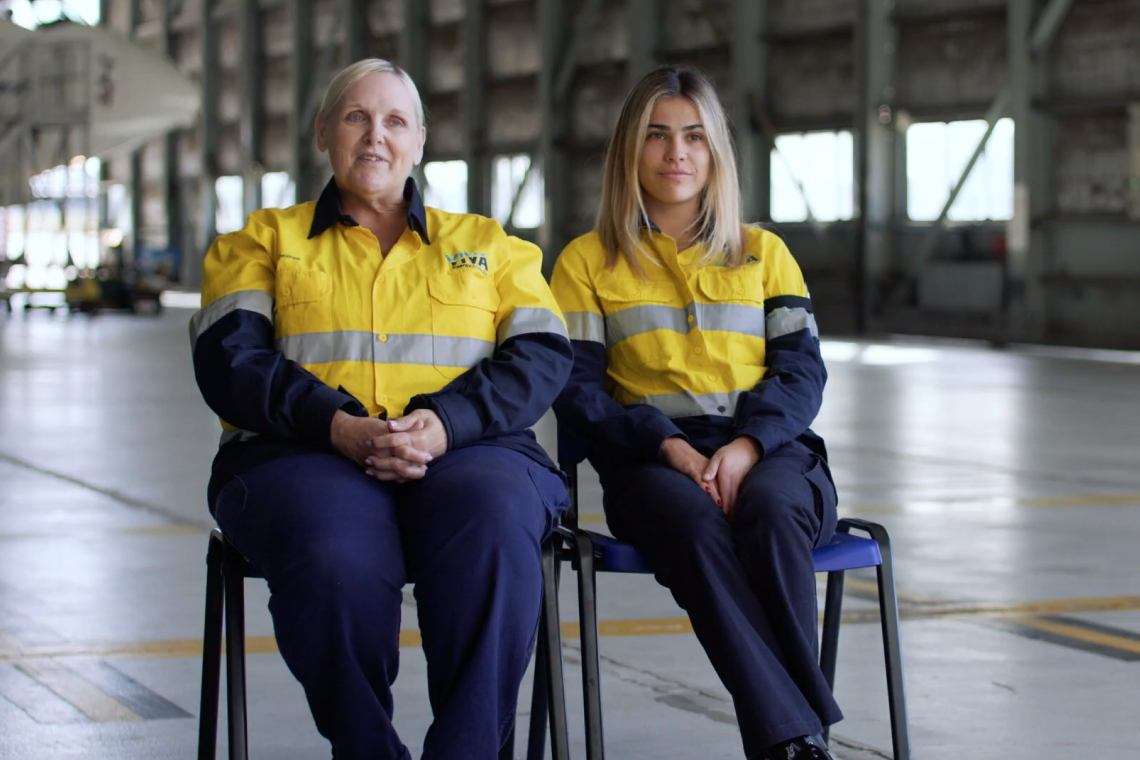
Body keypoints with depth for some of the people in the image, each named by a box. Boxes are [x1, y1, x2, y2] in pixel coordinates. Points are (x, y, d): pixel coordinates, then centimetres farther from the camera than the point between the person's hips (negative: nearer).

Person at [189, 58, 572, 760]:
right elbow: (229, 361, 6)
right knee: (337, 559, -38)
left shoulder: (489, 246, 25)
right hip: (304, 455, -1)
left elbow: (543, 357, 9)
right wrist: (339, 426, -14)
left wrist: (446, 423, -13)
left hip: (467, 450, 1)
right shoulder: (264, 241, 23)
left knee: (495, 527, -37)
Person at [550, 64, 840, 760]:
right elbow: (578, 390, 3)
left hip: (768, 449, 1)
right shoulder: (588, 262, 15)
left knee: (772, 512, -36)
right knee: (697, 526, -37)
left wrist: (747, 445, -13)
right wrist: (668, 446, -15)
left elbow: (802, 370, 8)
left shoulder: (763, 252, 19)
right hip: (651, 456, -1)